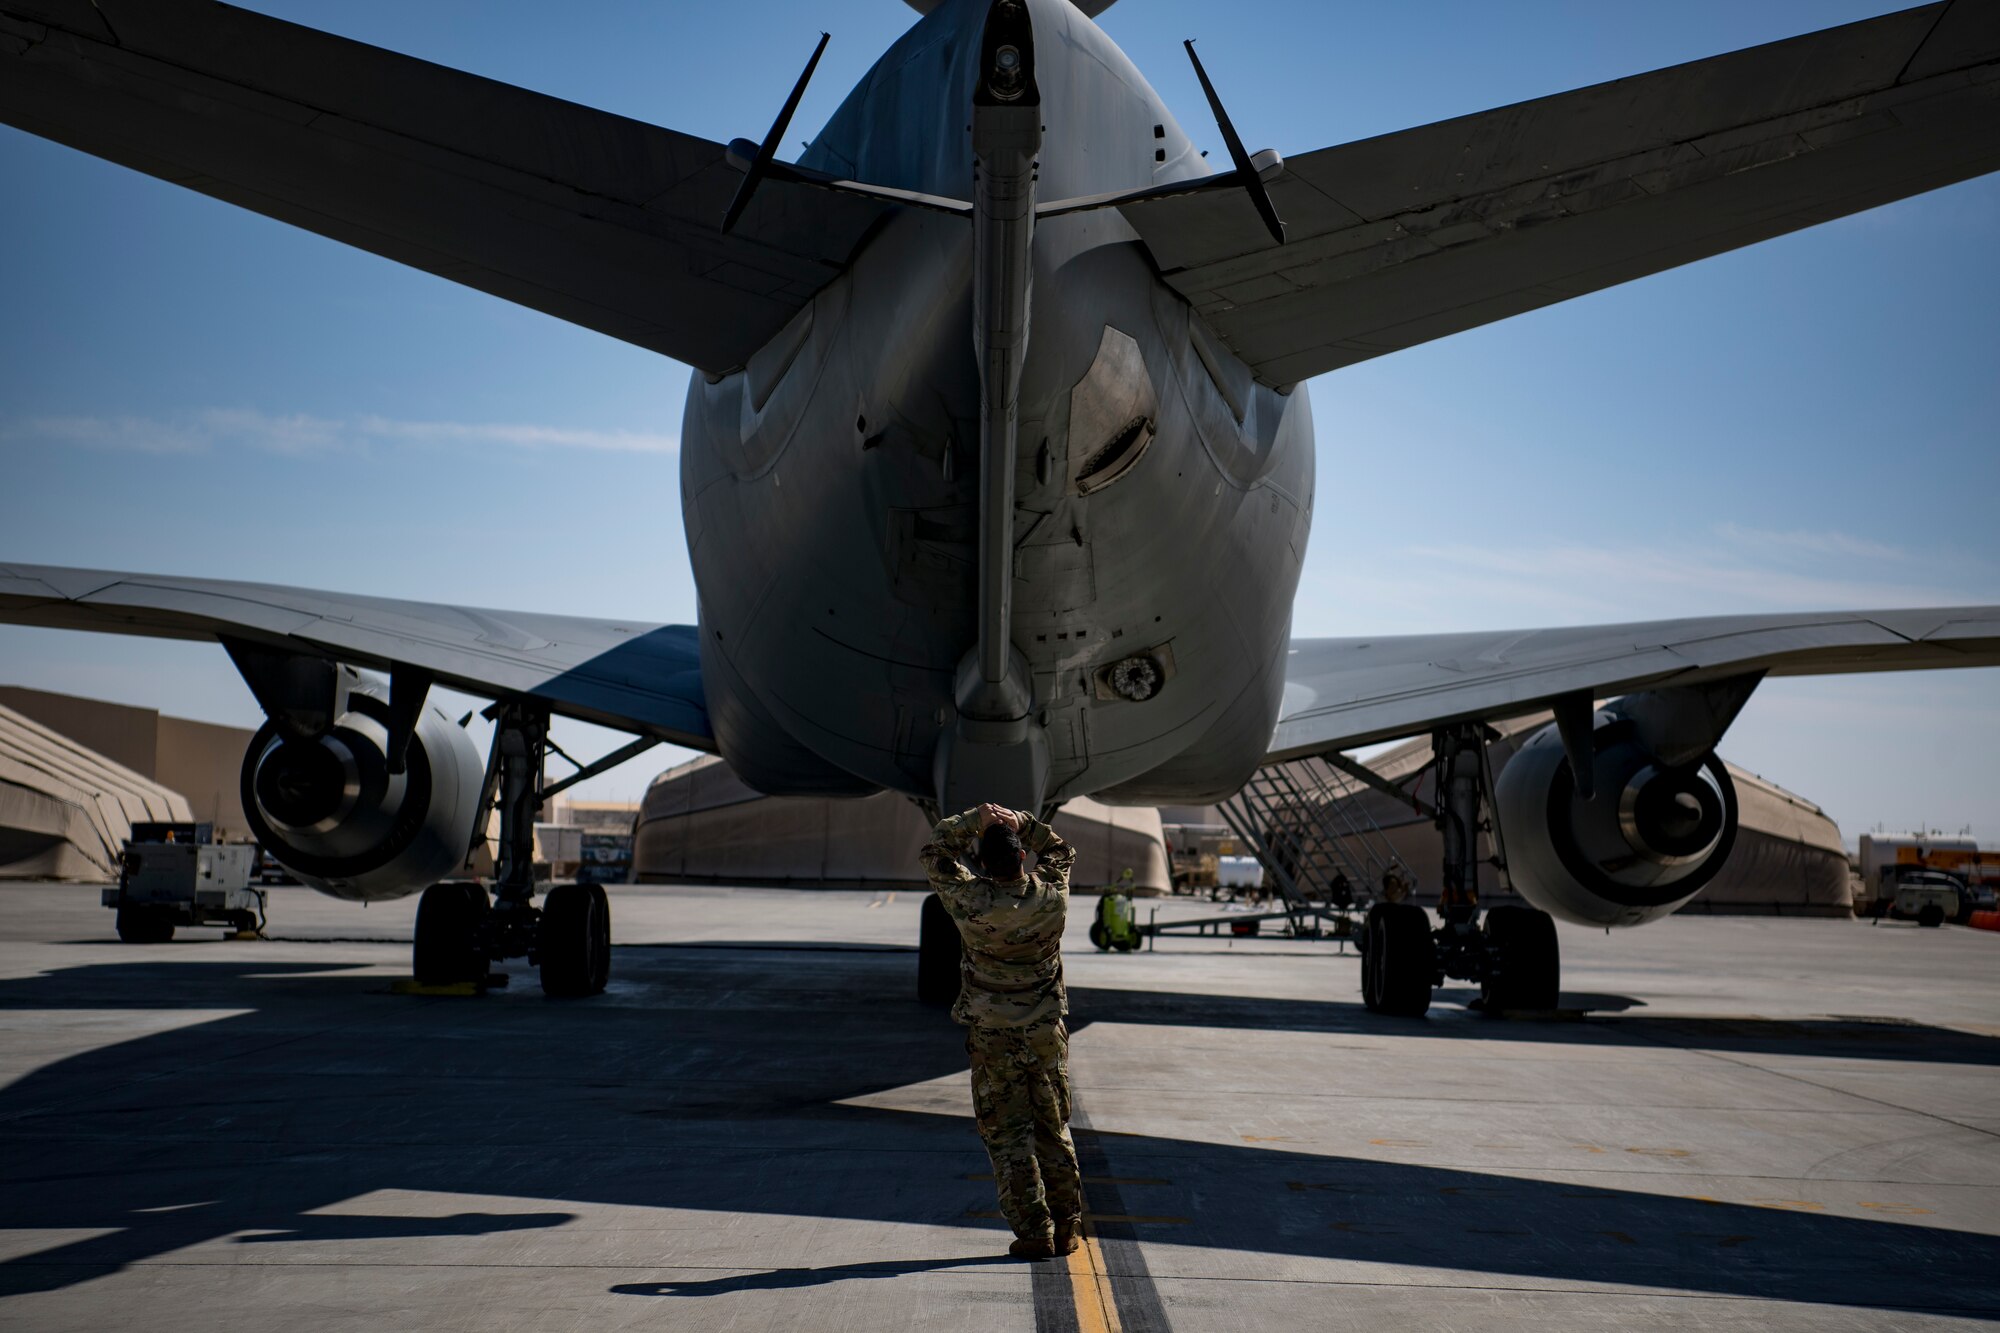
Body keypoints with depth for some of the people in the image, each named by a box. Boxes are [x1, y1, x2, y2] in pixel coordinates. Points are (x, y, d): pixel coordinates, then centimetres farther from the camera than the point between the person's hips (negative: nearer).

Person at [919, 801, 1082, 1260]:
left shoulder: (972, 903, -18)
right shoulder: (1052, 898, -12)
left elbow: (935, 853, -3)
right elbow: (1062, 852, 11)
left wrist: (976, 819, -6)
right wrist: (1022, 822, 2)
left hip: (993, 1037, -2)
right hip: (1046, 1032, 3)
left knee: (1007, 1134, 6)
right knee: (1053, 1127, 15)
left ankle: (1033, 1232, 4)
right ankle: (1067, 1227, 20)